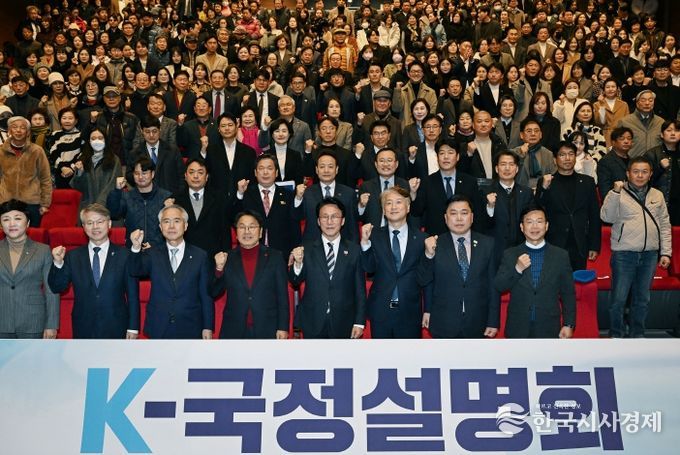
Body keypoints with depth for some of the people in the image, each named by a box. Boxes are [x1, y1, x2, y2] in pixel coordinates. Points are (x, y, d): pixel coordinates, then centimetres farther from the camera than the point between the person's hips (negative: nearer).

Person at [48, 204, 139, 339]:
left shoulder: (124, 255, -1)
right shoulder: (73, 256, 6)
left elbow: (133, 294, 0)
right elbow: (57, 288, 4)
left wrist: (133, 327, -3)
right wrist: (58, 263, -13)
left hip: (116, 331, -1)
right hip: (83, 332, 2)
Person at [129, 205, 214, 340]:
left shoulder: (200, 256, 2)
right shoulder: (152, 254, 5)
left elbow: (206, 294, 2)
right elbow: (135, 271, -15)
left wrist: (208, 327, -1)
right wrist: (136, 248, -33)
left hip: (190, 330, -1)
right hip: (158, 330, 1)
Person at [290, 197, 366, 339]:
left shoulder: (354, 250, -1)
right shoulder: (306, 248, -1)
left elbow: (360, 289, 1)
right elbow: (295, 282, 1)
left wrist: (359, 322, -2)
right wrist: (298, 263, -18)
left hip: (344, 326, 0)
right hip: (313, 326, 0)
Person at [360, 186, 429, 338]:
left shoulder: (421, 238, -2)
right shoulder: (375, 235, 1)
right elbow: (369, 268, -7)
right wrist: (365, 241, -16)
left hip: (410, 313, 0)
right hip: (380, 312, 1)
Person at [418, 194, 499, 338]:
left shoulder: (487, 244, 0)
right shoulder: (435, 244, -3)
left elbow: (493, 284, 2)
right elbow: (423, 281, -3)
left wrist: (493, 321, 1)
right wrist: (428, 254, -20)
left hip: (477, 326, 1)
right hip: (443, 325, -1)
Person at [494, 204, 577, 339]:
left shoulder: (561, 256, 0)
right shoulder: (510, 254, 1)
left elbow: (568, 294, 2)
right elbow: (498, 287, -5)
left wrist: (569, 324, -2)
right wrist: (517, 269, -19)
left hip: (549, 331, 0)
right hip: (518, 329, 0)